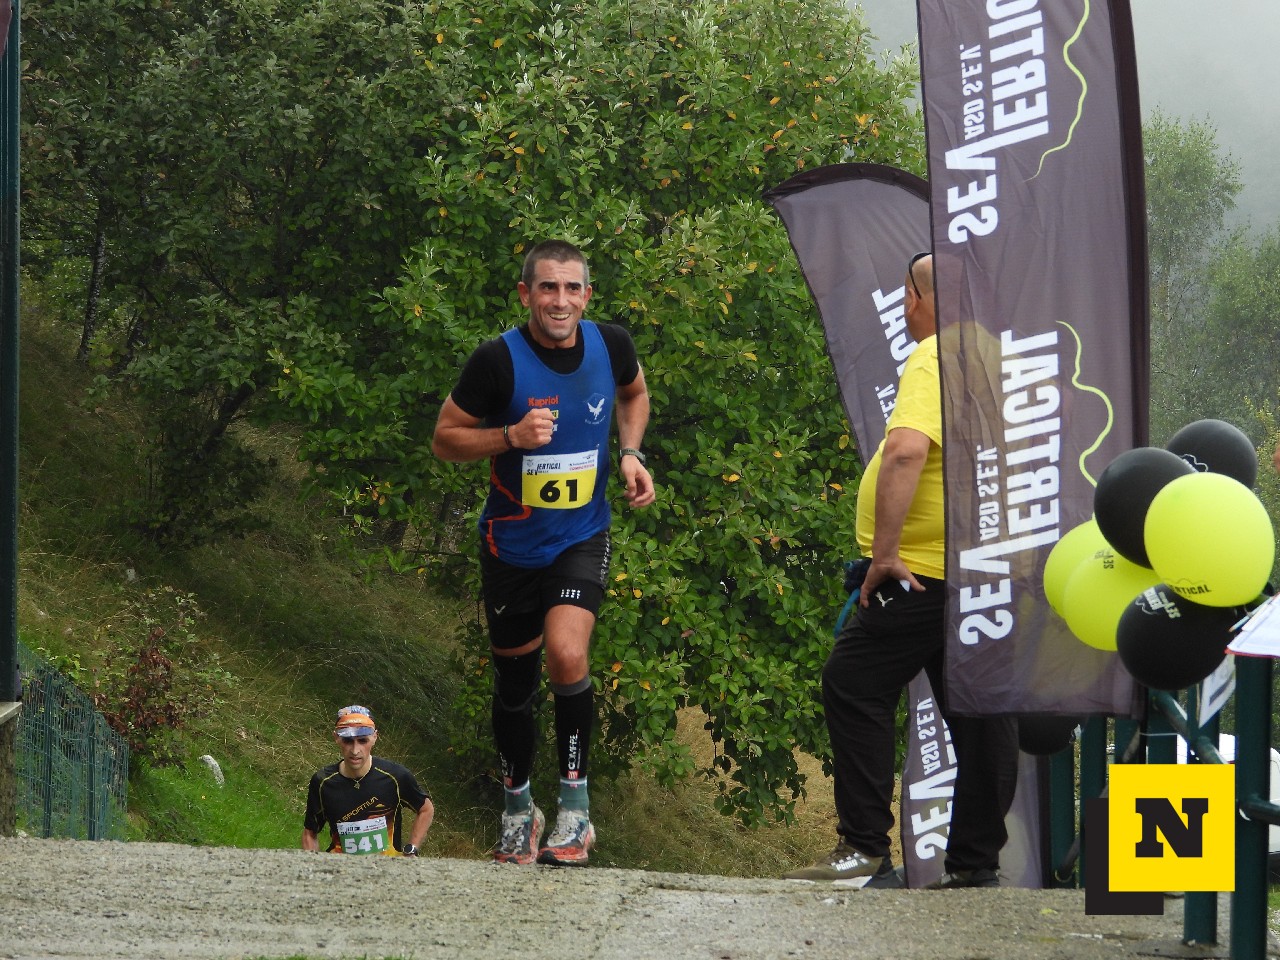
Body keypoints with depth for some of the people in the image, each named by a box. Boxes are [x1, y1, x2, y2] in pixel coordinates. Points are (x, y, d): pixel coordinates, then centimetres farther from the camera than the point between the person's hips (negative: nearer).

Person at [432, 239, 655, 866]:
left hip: (582, 537, 0)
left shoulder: (610, 346, -7)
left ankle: (575, 802, -8)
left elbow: (633, 395, 17)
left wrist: (630, 454, -1)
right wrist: (512, 436, -25)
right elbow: (445, 439, -8)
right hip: (513, 543, 0)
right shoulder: (499, 360, -17)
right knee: (514, 678, 12)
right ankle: (517, 807, 35)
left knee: (566, 654, -23)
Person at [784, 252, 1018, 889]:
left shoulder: (937, 359, -13)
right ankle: (975, 863, 10)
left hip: (925, 573, -9)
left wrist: (884, 553, -24)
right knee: (980, 714, 8)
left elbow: (906, 451, -27)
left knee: (854, 687, -3)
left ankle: (865, 852, -6)